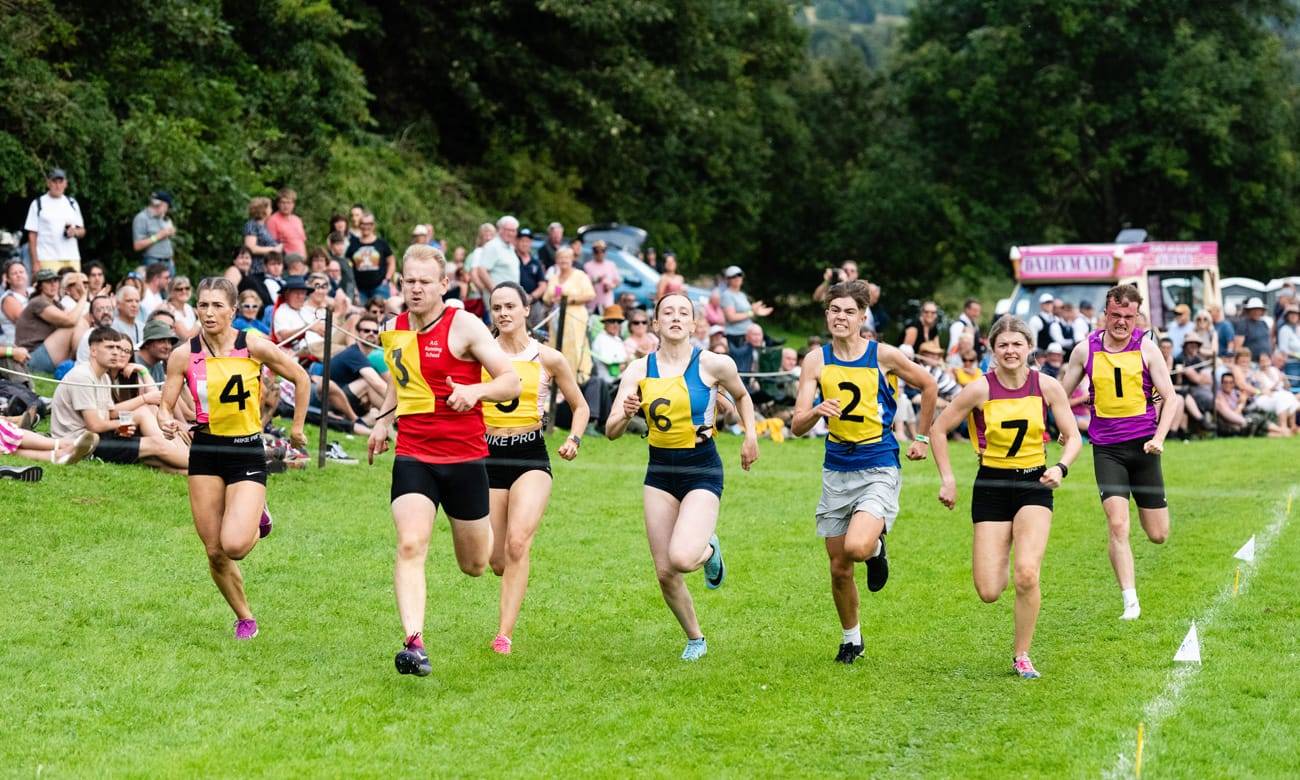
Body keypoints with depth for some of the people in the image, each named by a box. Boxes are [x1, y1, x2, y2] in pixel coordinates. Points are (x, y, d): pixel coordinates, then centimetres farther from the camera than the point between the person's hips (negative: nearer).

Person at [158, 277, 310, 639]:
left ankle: (259, 521, 18)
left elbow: (301, 379, 4)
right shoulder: (184, 356, -4)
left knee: (234, 545, -19)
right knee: (214, 552, 0)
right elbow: (165, 406, 0)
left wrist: (297, 427, 9)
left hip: (247, 452, -2)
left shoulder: (255, 347, -9)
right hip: (205, 452, 2)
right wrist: (167, 422, -22)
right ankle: (245, 618, 22)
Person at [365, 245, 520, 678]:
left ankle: (490, 537, 49)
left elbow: (512, 381, -9)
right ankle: (414, 643, -25)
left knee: (474, 565, 12)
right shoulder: (392, 330, 7)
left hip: (464, 456, -2)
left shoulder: (464, 326, -8)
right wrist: (383, 420, 18)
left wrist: (475, 390, -28)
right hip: (412, 454, 2)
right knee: (410, 546, -21)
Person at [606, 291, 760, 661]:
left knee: (681, 558, -24)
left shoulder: (713, 364, -8)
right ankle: (695, 639, 25)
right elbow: (611, 431, -6)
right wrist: (625, 414, -26)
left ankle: (709, 551, 14)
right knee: (664, 572, 1)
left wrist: (750, 436, 3)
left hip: (702, 469, -3)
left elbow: (742, 396, 14)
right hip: (660, 470, 3)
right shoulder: (639, 369, -2)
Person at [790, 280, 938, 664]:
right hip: (837, 471, 3)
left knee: (857, 547, -27)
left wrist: (921, 438, 13)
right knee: (838, 568, 7)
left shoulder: (884, 356, -7)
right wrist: (817, 412, -29)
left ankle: (876, 547, 10)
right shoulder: (816, 360, -2)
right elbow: (797, 426, -7)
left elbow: (929, 387, 11)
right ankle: (851, 639, 30)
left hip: (879, 470, -3)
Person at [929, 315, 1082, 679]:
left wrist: (1061, 467, -18)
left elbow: (1073, 437, 2)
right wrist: (947, 479, -5)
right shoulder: (980, 389, -10)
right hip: (992, 487, 0)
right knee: (988, 593, -6)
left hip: (1034, 485, 0)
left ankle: (1021, 656, -1)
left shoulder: (1047, 386, -6)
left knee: (1027, 574, -20)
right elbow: (939, 429, 1)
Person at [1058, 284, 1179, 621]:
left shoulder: (1146, 348, -2)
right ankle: (1130, 602, -12)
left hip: (1143, 445, 0)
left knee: (1158, 535, 7)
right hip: (1106, 449, 0)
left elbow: (1169, 397, -1)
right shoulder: (1085, 350, 1)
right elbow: (1060, 394, 13)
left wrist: (1159, 437, -15)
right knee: (1117, 525, -17)